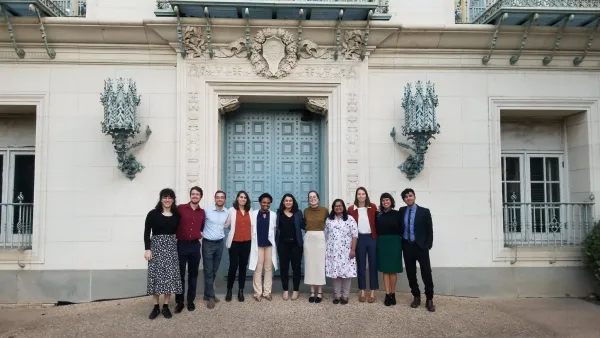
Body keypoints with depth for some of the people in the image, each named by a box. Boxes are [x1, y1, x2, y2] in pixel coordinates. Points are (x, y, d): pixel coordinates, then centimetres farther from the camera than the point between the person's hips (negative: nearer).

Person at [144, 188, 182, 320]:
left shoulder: (176, 215, 6)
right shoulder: (153, 214, -2)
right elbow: (146, 232, -3)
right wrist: (147, 249, -9)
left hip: (171, 248, 2)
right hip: (156, 247, -2)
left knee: (170, 276, 1)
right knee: (156, 276, 1)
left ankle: (165, 306, 12)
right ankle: (156, 306, 13)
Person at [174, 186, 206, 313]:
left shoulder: (202, 212, 7)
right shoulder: (180, 208, -5)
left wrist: (200, 235, 9)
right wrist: (176, 236, -7)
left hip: (195, 245, 3)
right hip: (181, 245, -3)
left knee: (193, 274, 10)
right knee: (180, 274, 4)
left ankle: (191, 301, 21)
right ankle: (179, 302, 14)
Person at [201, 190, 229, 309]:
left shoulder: (228, 212, 0)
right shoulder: (207, 211, -10)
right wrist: (201, 233, -5)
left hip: (219, 243, 4)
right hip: (208, 243, -4)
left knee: (214, 271, 11)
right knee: (208, 271, -2)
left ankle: (208, 294, 24)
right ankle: (210, 297, 5)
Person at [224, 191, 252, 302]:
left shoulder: (250, 210, 8)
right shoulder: (232, 210, -2)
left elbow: (252, 225, 10)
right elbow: (226, 224, -1)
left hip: (247, 242, 3)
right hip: (235, 242, -3)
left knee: (243, 266, 8)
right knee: (233, 266, -1)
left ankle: (241, 291, 17)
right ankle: (229, 290, 15)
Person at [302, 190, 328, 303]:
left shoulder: (324, 210, -3)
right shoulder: (306, 211, 5)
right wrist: (309, 229, 1)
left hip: (320, 238, -2)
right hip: (308, 239, 2)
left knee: (320, 264, 1)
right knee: (310, 264, 5)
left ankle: (320, 292, 11)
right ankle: (312, 292, 13)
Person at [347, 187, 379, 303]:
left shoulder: (373, 207, 2)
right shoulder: (351, 209, 1)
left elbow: (377, 223, 2)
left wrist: (377, 238, -5)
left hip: (372, 238, 0)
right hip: (359, 239, 0)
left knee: (373, 265, 4)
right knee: (361, 265, 7)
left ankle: (372, 293, 14)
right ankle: (362, 292, 18)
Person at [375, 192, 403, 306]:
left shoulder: (397, 214, -2)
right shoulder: (378, 215, 5)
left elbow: (401, 229, -4)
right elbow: (376, 230, 5)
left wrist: (401, 243, -8)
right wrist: (378, 242, -5)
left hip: (394, 242, -2)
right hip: (382, 243, 2)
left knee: (393, 270, 3)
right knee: (385, 270, 4)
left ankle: (393, 294, 14)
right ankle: (387, 294, 9)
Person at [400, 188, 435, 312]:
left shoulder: (424, 211, -4)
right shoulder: (402, 211, 6)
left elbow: (429, 230, -4)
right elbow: (399, 227, 13)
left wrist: (428, 246, -10)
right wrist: (400, 243, 4)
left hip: (421, 246, -3)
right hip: (407, 246, 3)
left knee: (426, 273, -2)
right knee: (411, 273, 8)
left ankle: (429, 300, 9)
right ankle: (416, 297, 21)